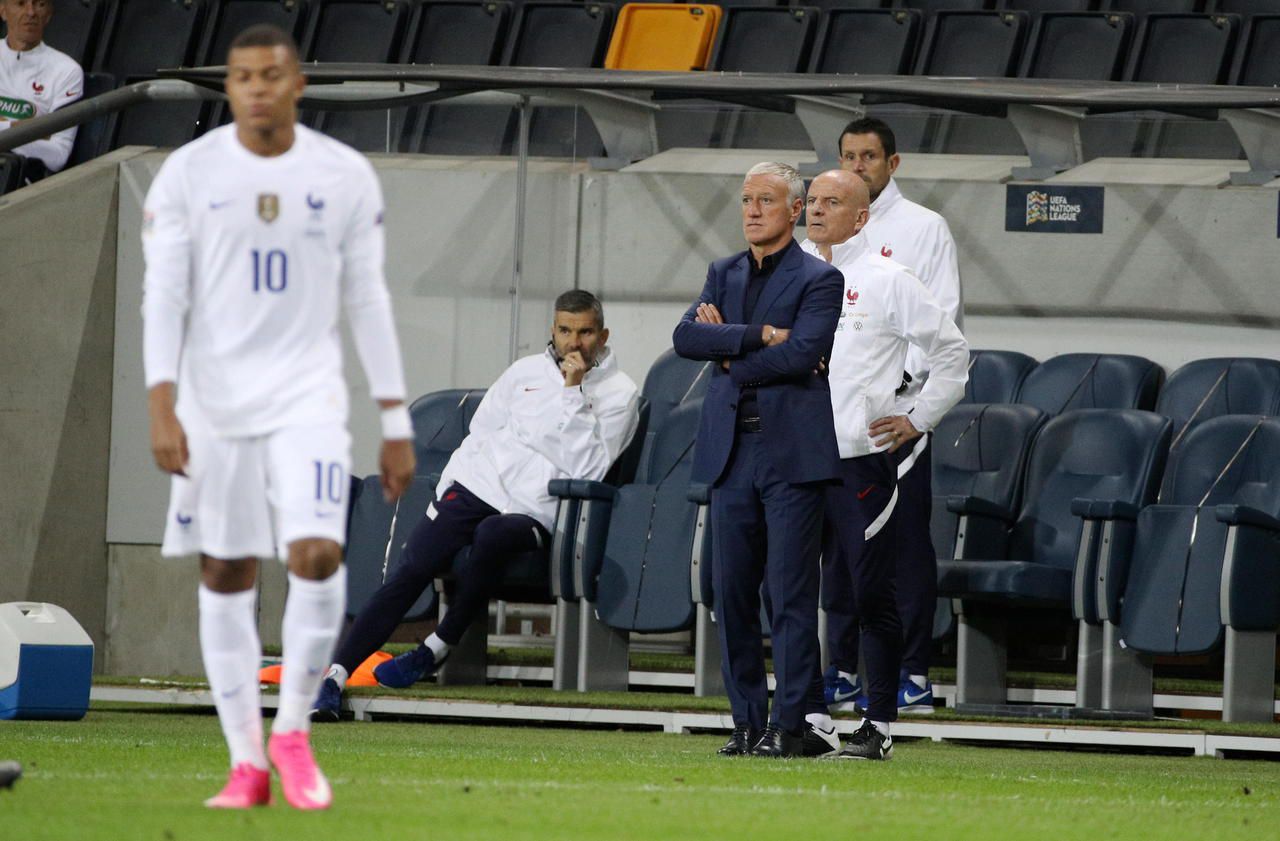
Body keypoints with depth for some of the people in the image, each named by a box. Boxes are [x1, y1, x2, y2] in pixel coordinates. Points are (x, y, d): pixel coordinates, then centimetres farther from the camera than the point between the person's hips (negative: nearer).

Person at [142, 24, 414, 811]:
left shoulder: (346, 177, 1)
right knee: (225, 577, 3)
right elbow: (164, 296, -3)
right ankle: (247, 762, 12)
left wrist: (397, 425, 4)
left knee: (318, 555, -18)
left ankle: (293, 732, 1)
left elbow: (368, 301, 5)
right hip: (214, 402, 1)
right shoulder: (188, 173, -1)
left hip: (307, 395, 0)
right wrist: (162, 407, -14)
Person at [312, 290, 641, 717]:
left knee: (493, 535, -37)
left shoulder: (619, 393, 3)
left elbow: (586, 470, -9)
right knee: (415, 565, -19)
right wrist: (445, 489, 11)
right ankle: (335, 674, -22)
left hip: (536, 511, -3)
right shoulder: (526, 371, 15)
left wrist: (573, 394, -13)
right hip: (479, 486, 3)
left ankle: (437, 649, -19)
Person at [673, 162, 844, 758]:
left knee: (791, 594, -7)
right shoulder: (724, 274, 17)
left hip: (791, 449, -6)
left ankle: (793, 724, -5)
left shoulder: (818, 280, -1)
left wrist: (730, 357, -4)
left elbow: (801, 354, -15)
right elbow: (685, 338, 1)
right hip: (731, 451, 6)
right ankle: (748, 723, 9)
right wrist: (757, 336, -11)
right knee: (732, 593, 4)